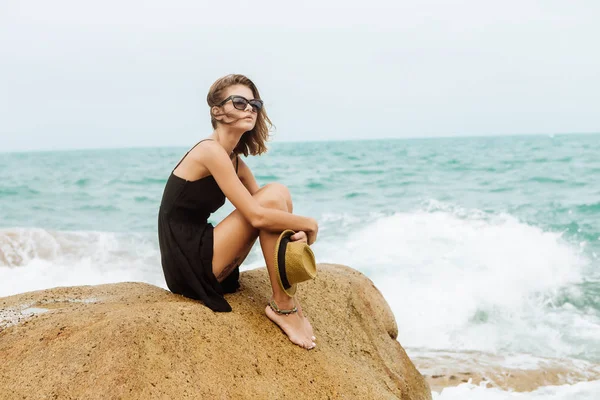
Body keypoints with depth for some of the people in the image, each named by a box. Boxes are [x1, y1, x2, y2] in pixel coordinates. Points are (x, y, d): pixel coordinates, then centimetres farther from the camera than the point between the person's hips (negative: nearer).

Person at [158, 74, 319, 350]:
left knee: (278, 199, 4)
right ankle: (281, 306, -9)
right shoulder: (211, 151, -16)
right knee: (274, 195, -16)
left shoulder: (235, 161, 13)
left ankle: (289, 300, -1)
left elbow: (260, 210, 9)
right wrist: (308, 224, -9)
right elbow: (257, 216, -23)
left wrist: (298, 230, -13)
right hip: (189, 264, -9)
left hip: (200, 259, 9)